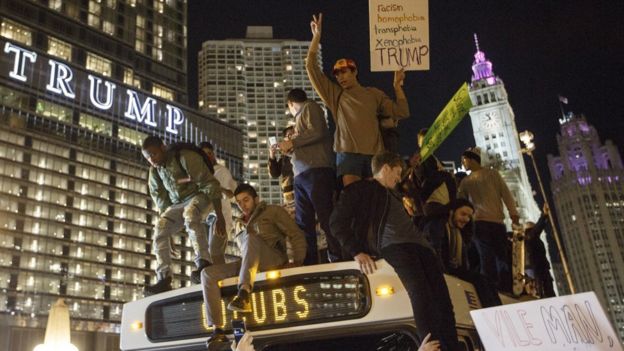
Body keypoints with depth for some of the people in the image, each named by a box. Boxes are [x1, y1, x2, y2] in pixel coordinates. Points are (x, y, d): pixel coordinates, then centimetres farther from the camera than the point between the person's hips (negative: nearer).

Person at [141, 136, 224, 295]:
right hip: (177, 204, 7)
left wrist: (220, 217, -26)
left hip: (200, 196, -6)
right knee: (160, 230, -16)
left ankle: (203, 263, -45)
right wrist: (164, 218, 4)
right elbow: (158, 195, 12)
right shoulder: (154, 169, -1)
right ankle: (164, 279, -19)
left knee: (190, 214, -39)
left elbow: (211, 185, -24)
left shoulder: (186, 157, -22)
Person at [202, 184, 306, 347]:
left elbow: (297, 235, 1)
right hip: (248, 264, 6)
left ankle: (244, 294, -54)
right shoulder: (238, 224, 28)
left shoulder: (273, 211, 11)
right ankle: (217, 329, -23)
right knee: (208, 273, -16)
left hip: (273, 261, -5)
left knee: (250, 237, -35)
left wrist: (298, 261, -12)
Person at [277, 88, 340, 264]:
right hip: (302, 175, 9)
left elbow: (317, 132, -9)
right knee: (304, 224, 2)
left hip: (316, 171, -9)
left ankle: (338, 260, -11)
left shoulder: (309, 107, 7)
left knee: (326, 220, -12)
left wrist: (291, 142, -2)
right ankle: (309, 264, 3)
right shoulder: (301, 116, 30)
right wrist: (290, 149, 21)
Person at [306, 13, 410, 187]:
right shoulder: (334, 94, 14)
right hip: (348, 153, -1)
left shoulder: (373, 94, 16)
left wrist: (397, 85, 5)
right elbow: (311, 66, 8)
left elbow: (402, 112, 12)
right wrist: (316, 36, 4)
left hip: (374, 154, 1)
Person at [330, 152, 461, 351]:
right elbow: (338, 222, 2)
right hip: (392, 245, -8)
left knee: (442, 298, -14)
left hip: (420, 245, 8)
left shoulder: (394, 195, 38)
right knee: (421, 291, -30)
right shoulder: (361, 189, 14)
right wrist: (357, 251, -9)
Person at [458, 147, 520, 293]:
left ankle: (507, 291, 0)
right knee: (487, 258, -9)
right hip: (479, 222, 0)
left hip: (498, 221, 0)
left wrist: (513, 212, -8)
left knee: (502, 258, -2)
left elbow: (505, 193, 4)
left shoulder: (492, 174, 13)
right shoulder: (466, 181, 19)